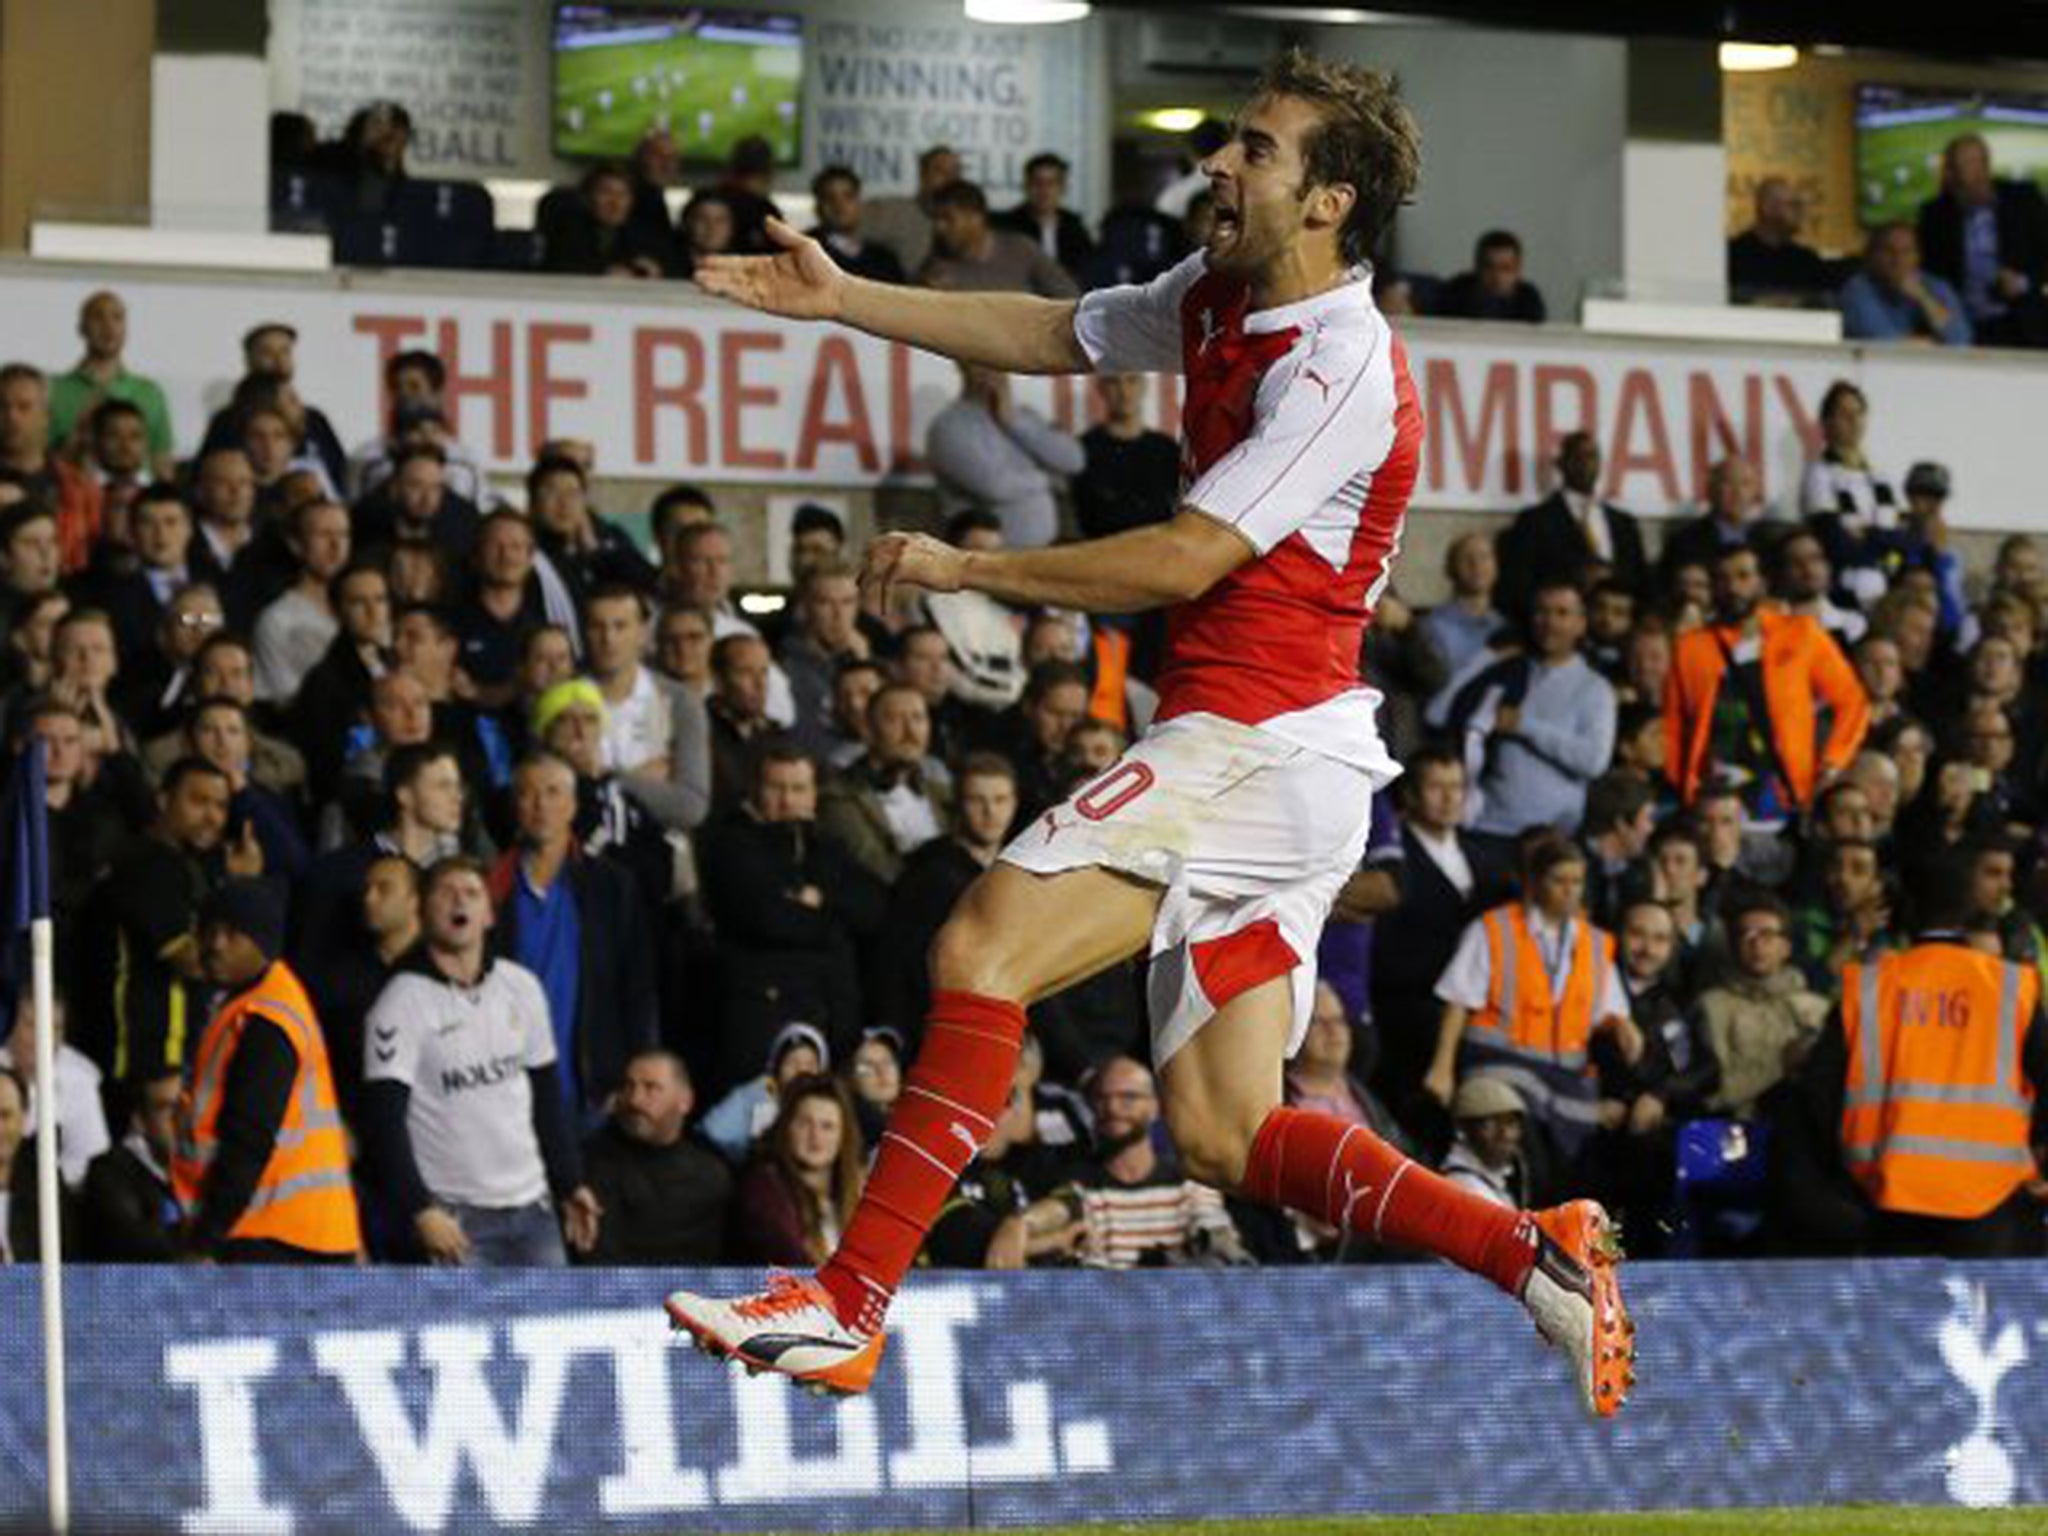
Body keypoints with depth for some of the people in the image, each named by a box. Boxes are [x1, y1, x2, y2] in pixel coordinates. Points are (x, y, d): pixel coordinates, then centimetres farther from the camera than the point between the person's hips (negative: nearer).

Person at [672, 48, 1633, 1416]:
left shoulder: (1343, 372, -16)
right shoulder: (1219, 299, 12)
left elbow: (1184, 563, -19)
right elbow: (1048, 334, 27)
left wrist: (966, 568, -12)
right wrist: (845, 299, 22)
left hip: (1262, 740, -10)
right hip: (1246, 751, 10)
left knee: (984, 947, -20)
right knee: (1226, 1139, 4)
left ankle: (849, 1305, -23)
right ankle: (1537, 1255, 6)